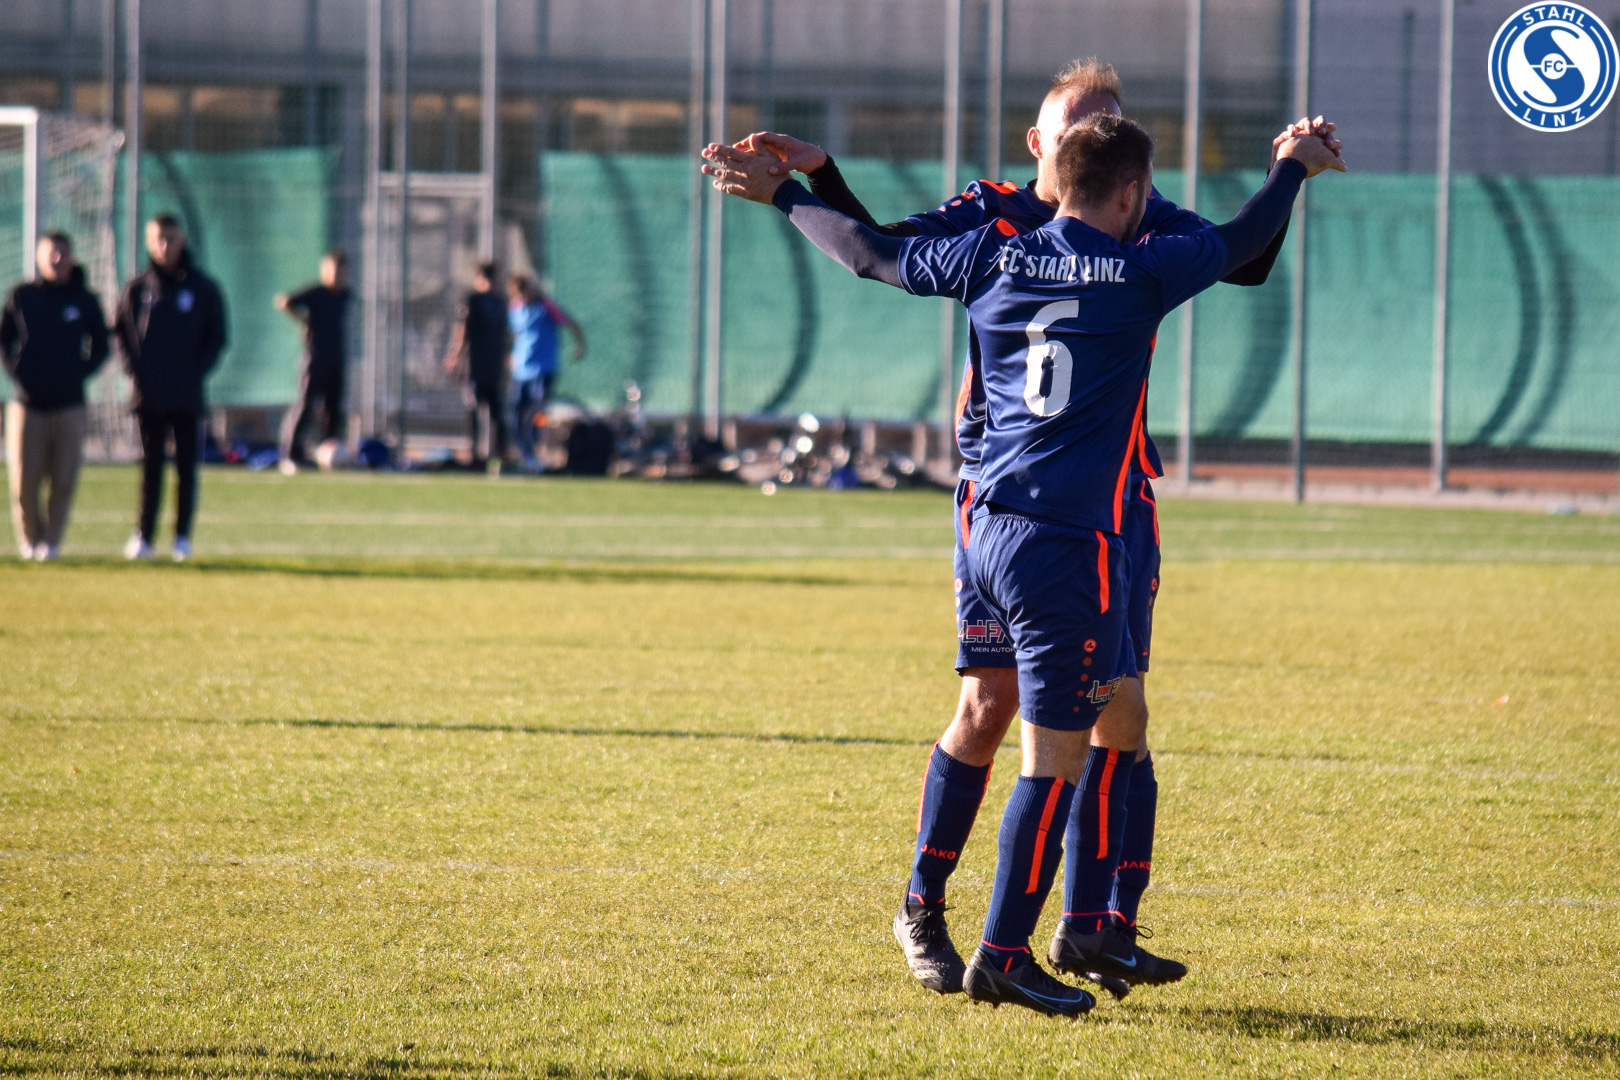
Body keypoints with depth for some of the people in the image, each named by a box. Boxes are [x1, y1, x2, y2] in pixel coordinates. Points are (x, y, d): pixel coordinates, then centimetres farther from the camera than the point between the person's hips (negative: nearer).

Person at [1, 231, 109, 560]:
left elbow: (100, 346, 14)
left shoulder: (85, 301, 6)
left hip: (69, 403, 1)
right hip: (28, 403, -1)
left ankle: (51, 542, 7)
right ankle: (30, 538, 15)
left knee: (64, 480, -3)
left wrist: (80, 373, 0)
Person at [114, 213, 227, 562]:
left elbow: (216, 338, 7)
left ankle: (183, 537, 6)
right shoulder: (137, 288, 6)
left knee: (186, 466, 1)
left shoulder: (202, 288, 4)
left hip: (188, 395, 0)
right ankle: (143, 536, 1)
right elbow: (120, 333, 11)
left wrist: (196, 372, -6)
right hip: (148, 394, 0)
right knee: (150, 467, 1)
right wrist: (134, 369, -3)